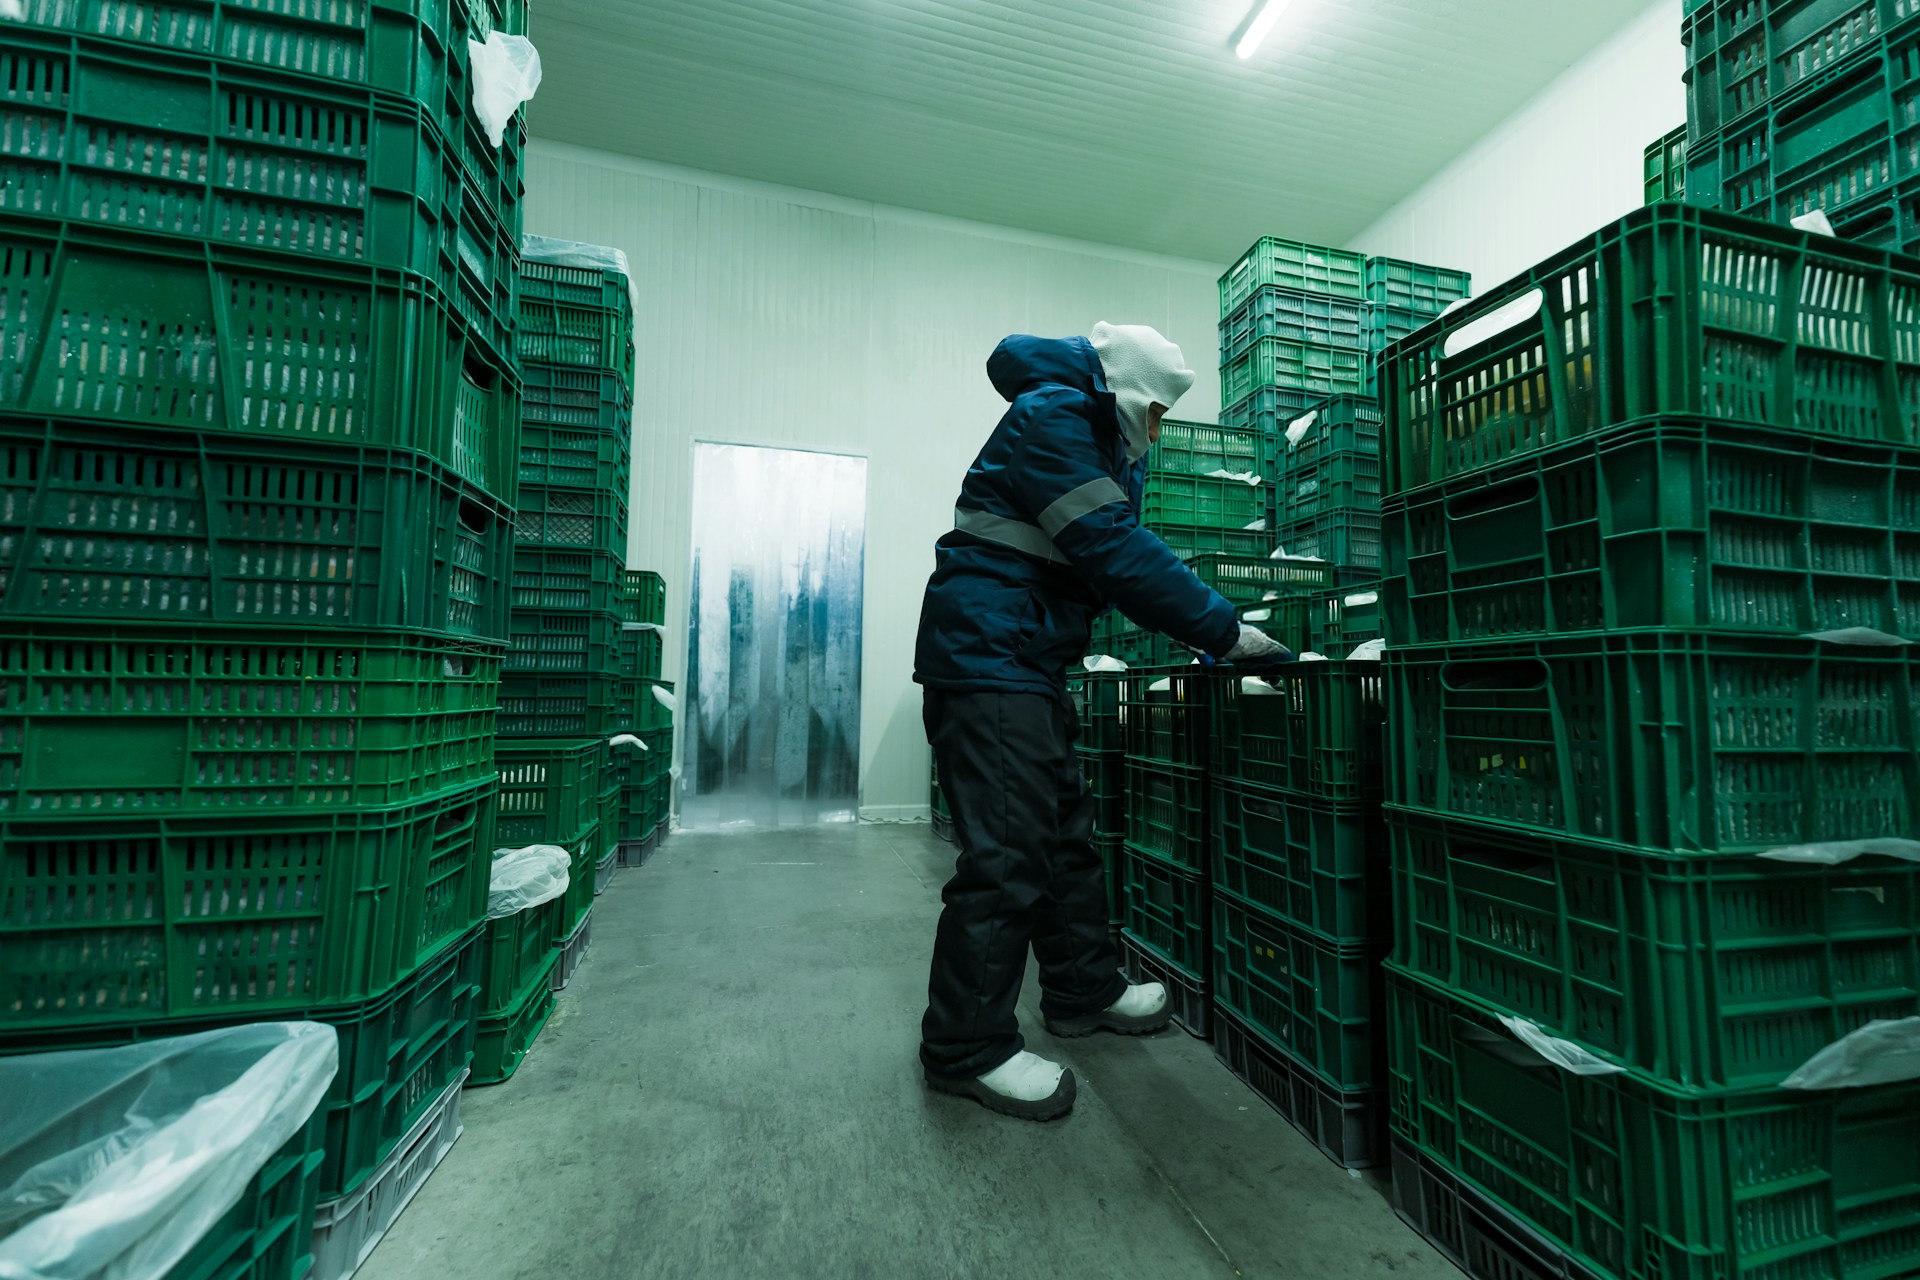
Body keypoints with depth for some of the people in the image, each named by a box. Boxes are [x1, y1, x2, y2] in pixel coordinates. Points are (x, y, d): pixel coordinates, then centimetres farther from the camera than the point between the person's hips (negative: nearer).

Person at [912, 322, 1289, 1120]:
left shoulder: (1098, 441, 22)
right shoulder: (1051, 418, -11)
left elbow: (1117, 551, 17)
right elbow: (1116, 552, -20)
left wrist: (1207, 628, 7)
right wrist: (1223, 631, -15)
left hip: (1028, 664, 11)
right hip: (986, 657, -11)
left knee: (1065, 832, 17)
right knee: (1006, 854, -9)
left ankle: (1083, 992, 34)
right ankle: (967, 1048, 7)